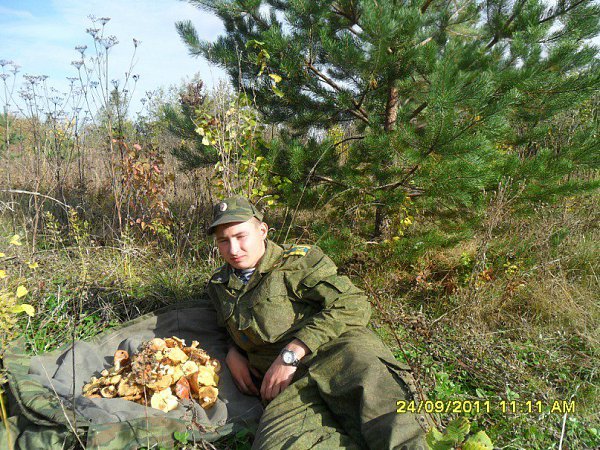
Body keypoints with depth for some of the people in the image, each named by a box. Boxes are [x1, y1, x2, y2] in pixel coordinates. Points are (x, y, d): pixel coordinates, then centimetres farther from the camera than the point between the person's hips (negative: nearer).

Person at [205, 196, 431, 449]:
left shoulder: (298, 260, 6)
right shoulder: (218, 286, 24)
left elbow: (352, 305, -7)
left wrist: (291, 354, -13)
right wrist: (233, 354, 17)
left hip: (339, 354, -4)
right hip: (291, 384, 5)